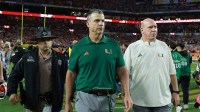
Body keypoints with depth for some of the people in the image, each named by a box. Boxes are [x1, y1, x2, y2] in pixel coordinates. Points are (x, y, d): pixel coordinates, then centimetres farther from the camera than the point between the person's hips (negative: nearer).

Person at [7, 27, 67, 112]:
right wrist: (12, 92, -6)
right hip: (31, 101, 1)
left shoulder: (60, 58, 0)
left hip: (51, 102, -1)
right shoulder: (28, 56, 1)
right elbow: (15, 75, 6)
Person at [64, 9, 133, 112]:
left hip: (107, 99, 2)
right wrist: (67, 102, 4)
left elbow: (122, 71, 6)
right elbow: (71, 74, 4)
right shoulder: (78, 46, 1)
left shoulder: (113, 45, 4)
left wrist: (127, 95, -4)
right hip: (85, 98, -2)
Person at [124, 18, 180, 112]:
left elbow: (171, 72, 11)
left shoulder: (163, 46, 8)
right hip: (140, 102, -2)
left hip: (163, 100, 2)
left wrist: (175, 92, 7)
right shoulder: (132, 48, -1)